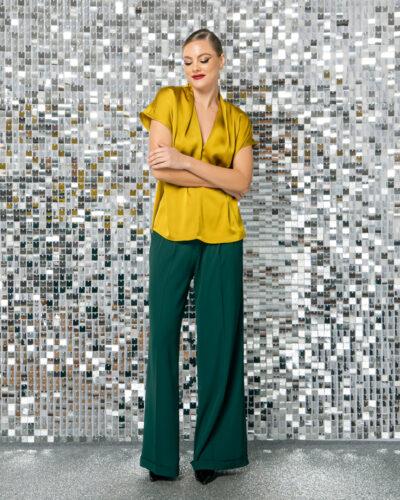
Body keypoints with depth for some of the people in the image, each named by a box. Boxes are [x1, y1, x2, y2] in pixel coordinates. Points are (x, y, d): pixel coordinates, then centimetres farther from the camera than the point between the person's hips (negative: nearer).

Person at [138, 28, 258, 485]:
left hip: (221, 238, 2)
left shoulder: (238, 120, 12)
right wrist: (218, 175, -7)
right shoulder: (169, 101, 6)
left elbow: (242, 184, -2)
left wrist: (187, 162, -11)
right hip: (171, 233, -1)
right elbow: (160, 169, -7)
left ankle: (212, 450, 17)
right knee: (163, 337, 0)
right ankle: (161, 455, 14)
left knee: (219, 340, 3)